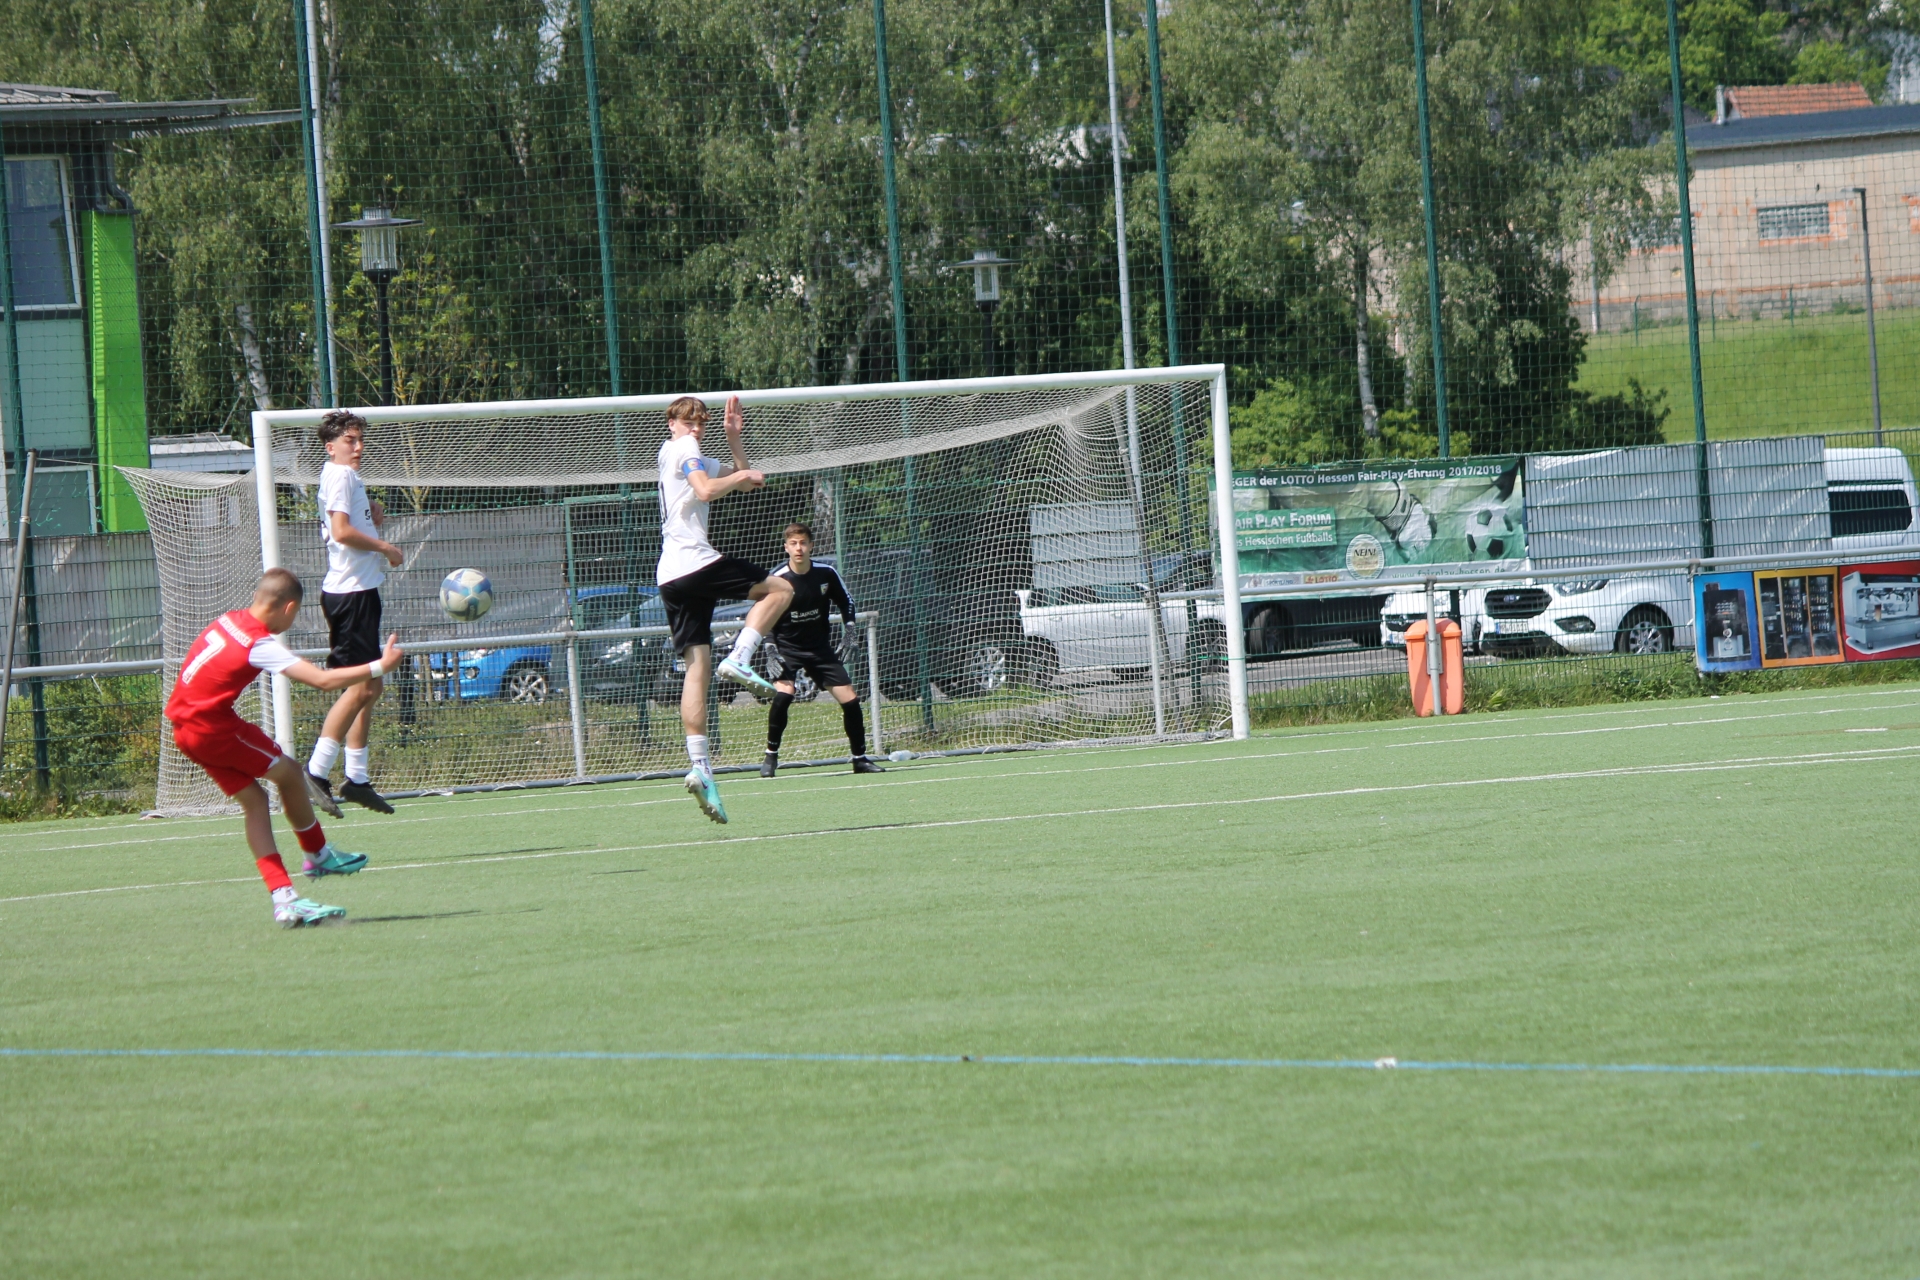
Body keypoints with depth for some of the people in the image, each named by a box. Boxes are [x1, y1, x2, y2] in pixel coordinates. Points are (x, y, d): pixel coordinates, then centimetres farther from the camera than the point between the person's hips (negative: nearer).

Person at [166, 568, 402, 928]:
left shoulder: (231, 620, 5)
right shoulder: (260, 644, -20)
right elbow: (322, 679, -24)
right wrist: (379, 667, -18)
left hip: (186, 729, 9)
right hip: (214, 727, -9)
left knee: (254, 799, 7)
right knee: (289, 773, 4)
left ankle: (284, 900, 0)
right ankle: (318, 855, 23)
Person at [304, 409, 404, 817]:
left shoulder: (350, 477, 19)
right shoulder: (338, 476, -11)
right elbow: (341, 531, -22)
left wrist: (373, 520, 8)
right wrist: (386, 548, -11)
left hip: (360, 590, 10)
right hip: (349, 591, -10)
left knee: (369, 687, 12)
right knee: (360, 687, -14)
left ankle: (357, 778, 16)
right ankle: (317, 772, -15)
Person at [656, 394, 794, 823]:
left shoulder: (690, 454, 28)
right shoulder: (683, 449, -1)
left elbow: (741, 478, 35)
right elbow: (706, 490, -19)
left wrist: (734, 438, 23)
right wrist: (742, 477, -4)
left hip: (670, 576, 9)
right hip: (696, 561, -9)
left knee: (697, 668, 1)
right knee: (779, 589, 5)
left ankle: (699, 765, -9)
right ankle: (739, 659, -11)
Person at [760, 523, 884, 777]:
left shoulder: (826, 574, -7)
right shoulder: (777, 579, -16)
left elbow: (845, 602, 9)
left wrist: (850, 632, -2)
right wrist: (771, 650, -17)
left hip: (820, 648, 3)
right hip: (787, 648, -3)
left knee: (850, 700, -2)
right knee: (783, 694, -28)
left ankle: (860, 759, 15)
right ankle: (771, 756, -13)